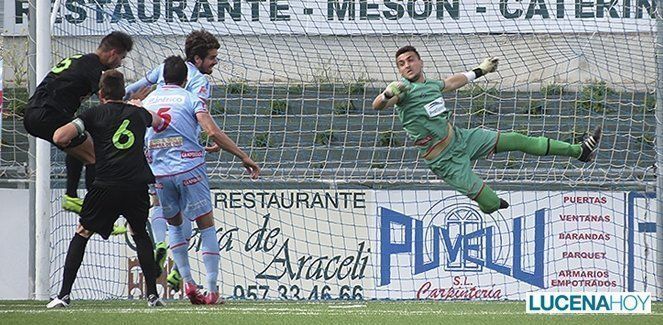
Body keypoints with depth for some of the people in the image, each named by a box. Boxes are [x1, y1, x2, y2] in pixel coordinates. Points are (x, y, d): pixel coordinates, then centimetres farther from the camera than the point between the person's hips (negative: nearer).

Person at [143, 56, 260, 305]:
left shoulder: (148, 101, 14)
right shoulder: (190, 99, 0)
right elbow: (213, 132, -12)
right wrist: (243, 157, -9)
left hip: (159, 172, 4)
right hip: (189, 169, -4)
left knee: (174, 225, 22)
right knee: (206, 226, 5)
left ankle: (188, 283, 8)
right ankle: (212, 290, -2)